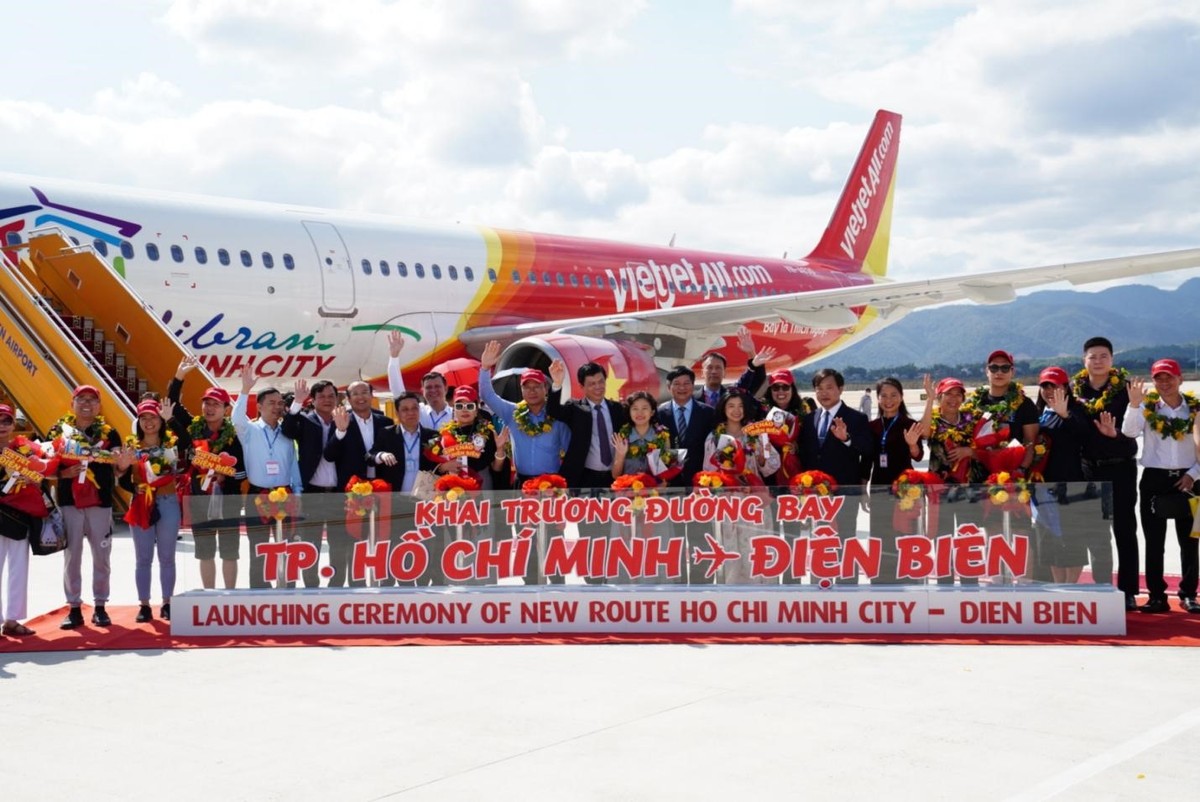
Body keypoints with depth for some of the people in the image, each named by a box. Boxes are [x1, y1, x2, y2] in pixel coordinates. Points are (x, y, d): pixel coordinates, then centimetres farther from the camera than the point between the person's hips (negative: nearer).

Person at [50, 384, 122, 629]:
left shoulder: (109, 432, 8)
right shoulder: (58, 431, 6)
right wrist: (64, 473, -13)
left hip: (100, 502, 0)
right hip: (69, 501, 0)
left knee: (101, 556, 3)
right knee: (71, 555, 2)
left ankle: (100, 607, 12)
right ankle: (74, 608, 8)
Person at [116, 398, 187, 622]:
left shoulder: (172, 442, 2)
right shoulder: (130, 446, 5)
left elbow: (188, 439, -22)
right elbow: (123, 480, 2)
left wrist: (171, 418, -26)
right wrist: (134, 488, -18)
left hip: (168, 503, -1)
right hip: (141, 505, 1)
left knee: (167, 556, 6)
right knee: (143, 558, 5)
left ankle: (167, 604, 13)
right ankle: (144, 605, 10)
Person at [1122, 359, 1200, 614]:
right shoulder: (1147, 407, 0)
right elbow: (1129, 431, -17)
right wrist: (1134, 404, -30)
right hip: (1154, 479, -1)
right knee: (1154, 542, 2)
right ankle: (1157, 596, 7)